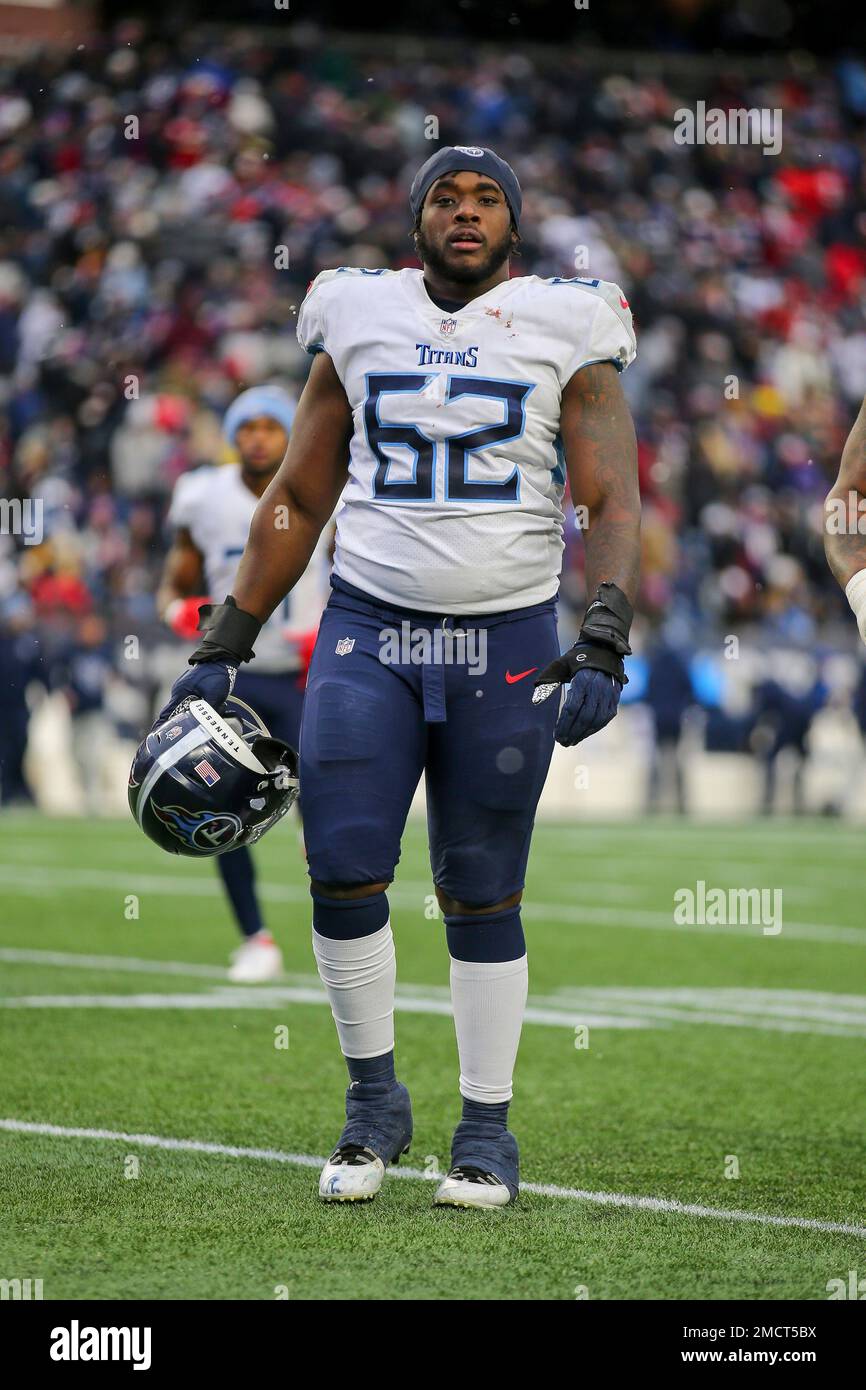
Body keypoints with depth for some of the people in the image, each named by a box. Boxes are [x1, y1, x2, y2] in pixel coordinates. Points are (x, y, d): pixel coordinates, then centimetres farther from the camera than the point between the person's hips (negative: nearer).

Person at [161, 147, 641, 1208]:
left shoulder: (565, 332, 1)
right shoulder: (359, 322, 7)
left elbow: (612, 504, -3)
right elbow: (297, 498, 13)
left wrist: (605, 645, -18)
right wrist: (226, 645, 8)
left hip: (507, 644, -1)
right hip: (368, 630, 2)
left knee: (481, 896, 3)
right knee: (343, 871, -9)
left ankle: (487, 1126, 15)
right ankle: (373, 1096, 10)